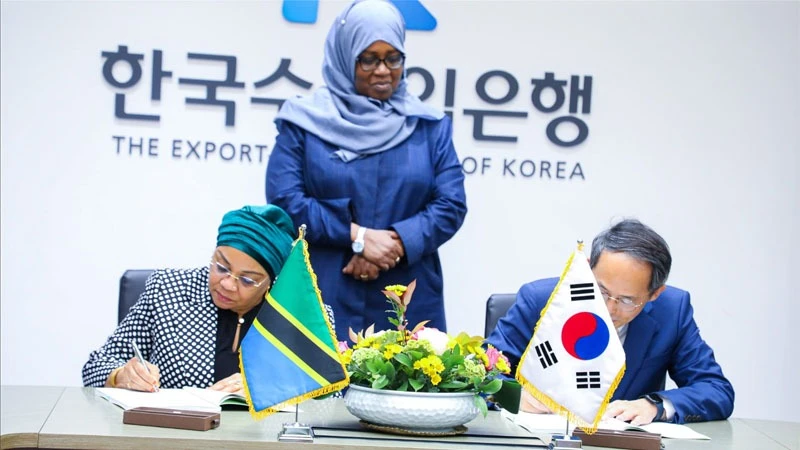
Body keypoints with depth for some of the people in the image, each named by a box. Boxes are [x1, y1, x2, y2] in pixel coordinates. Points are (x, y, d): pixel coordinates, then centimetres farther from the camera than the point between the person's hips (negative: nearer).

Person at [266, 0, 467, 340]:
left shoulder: (428, 126, 9)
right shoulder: (306, 121, 3)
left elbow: (451, 205, 2)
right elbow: (284, 200, -5)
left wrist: (398, 242, -14)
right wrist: (356, 236, -14)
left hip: (408, 302, 2)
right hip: (323, 297, -1)